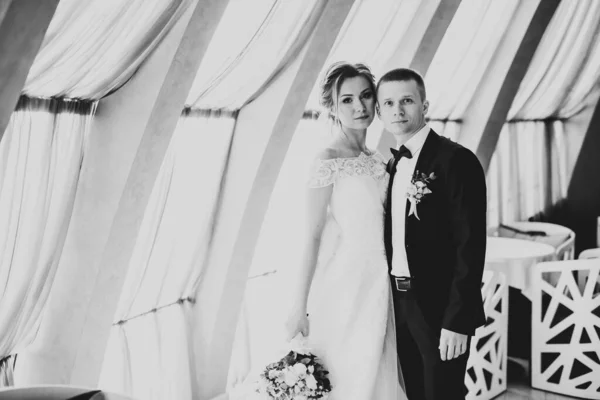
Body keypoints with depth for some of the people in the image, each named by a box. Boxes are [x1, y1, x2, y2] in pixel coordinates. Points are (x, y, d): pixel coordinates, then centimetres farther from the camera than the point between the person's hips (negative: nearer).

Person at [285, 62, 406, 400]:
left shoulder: (376, 159, 8)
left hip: (377, 288, 7)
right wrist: (300, 306, -15)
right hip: (342, 291, -7)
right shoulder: (328, 160, -13)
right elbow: (312, 236, -15)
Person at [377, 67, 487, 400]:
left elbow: (470, 245, -17)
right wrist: (390, 303, 9)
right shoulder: (393, 164, 10)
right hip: (400, 305, 7)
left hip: (439, 309, -7)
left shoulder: (456, 160, -13)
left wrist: (457, 321, -19)